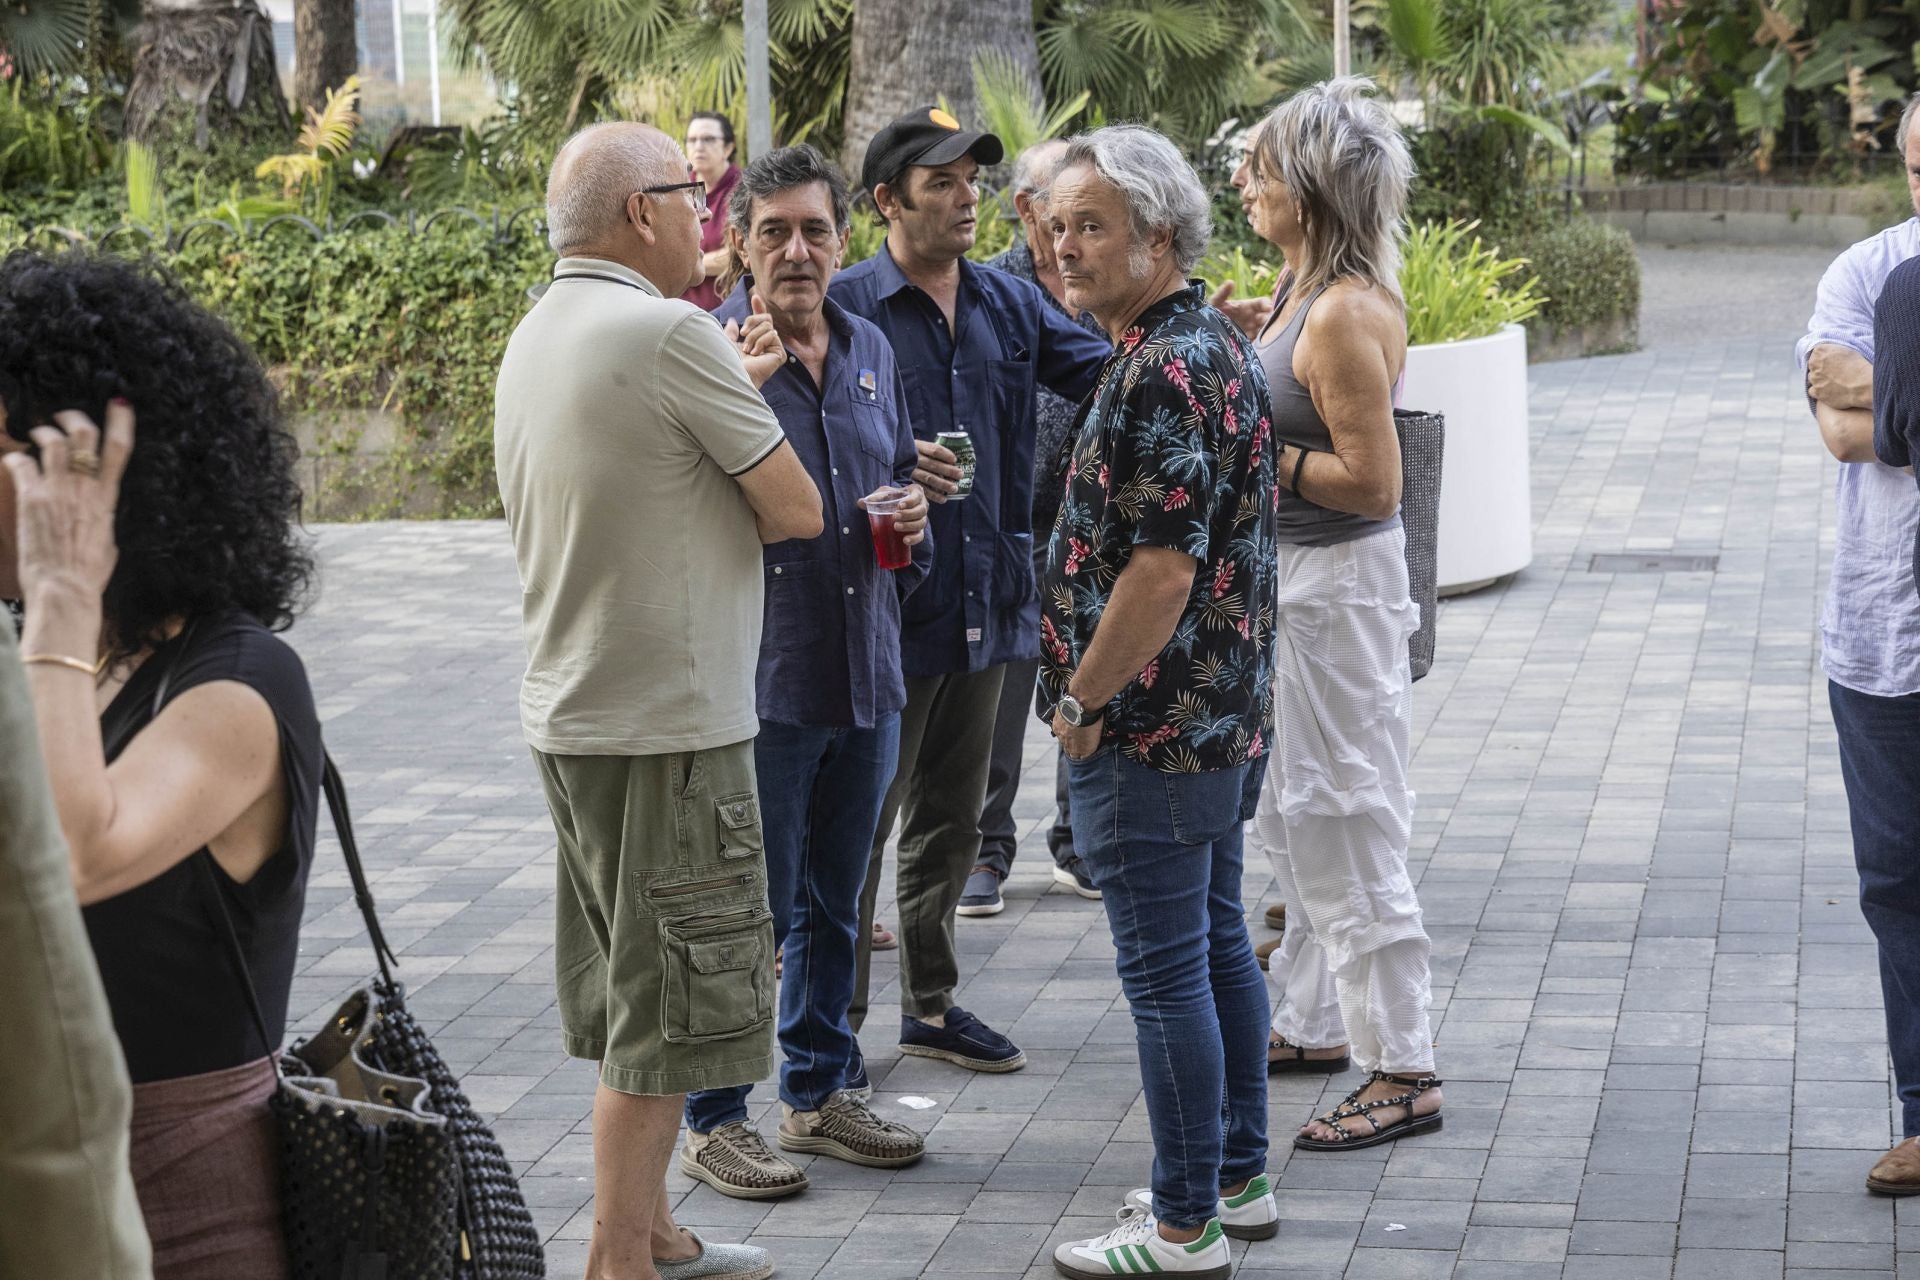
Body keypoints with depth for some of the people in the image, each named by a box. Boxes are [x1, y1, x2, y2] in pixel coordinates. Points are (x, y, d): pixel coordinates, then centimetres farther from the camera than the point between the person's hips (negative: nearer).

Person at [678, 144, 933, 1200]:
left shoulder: (870, 350, 11)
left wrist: (913, 516, 2)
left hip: (865, 673, 6)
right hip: (761, 674, -6)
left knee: (834, 901, 17)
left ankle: (820, 1091, 31)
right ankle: (713, 1122, 12)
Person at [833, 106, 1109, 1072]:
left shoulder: (1009, 304, 8)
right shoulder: (846, 308, -10)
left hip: (985, 600, 6)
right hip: (890, 609, -6)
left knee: (950, 823, 17)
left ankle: (931, 1006, 29)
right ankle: (835, 1024, 13)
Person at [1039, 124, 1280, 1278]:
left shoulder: (1164, 371, -21)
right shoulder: (1223, 347, 12)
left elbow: (1161, 571, -26)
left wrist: (1082, 701, -16)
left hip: (1152, 724, -11)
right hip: (1228, 715, 11)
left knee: (1166, 972, -3)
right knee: (1219, 944, 17)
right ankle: (1239, 1177, 28)